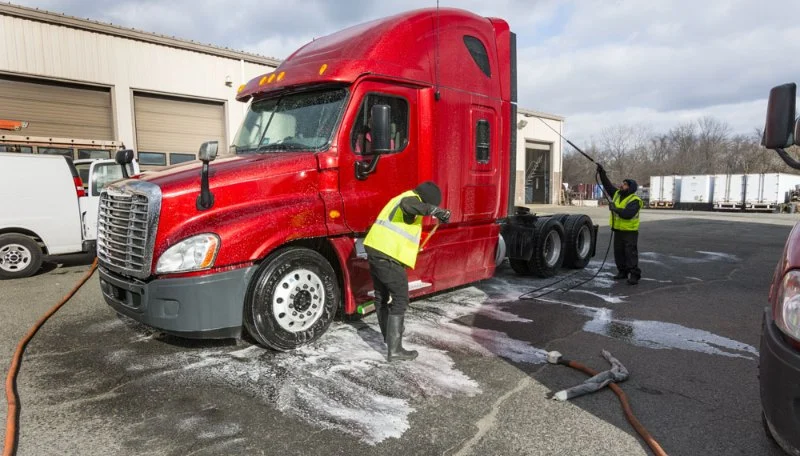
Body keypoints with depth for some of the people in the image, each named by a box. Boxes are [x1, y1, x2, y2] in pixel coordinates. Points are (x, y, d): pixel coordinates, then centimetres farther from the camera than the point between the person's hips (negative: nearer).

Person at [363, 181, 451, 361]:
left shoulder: (400, 198, 24)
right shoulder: (412, 199, -8)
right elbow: (408, 205, -35)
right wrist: (436, 211, -30)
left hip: (375, 251, 10)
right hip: (389, 258, -10)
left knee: (381, 297, 23)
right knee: (400, 301, -3)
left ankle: (388, 334, 43)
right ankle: (395, 350, -2)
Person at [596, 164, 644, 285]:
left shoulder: (634, 200, -16)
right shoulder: (617, 194, 7)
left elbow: (628, 214, -30)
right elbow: (607, 184, 10)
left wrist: (616, 209, -25)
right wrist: (601, 172, 3)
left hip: (630, 231, -8)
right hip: (618, 230, 8)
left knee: (631, 253, -7)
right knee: (618, 252, 12)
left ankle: (634, 275, -3)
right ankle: (622, 272, 22)